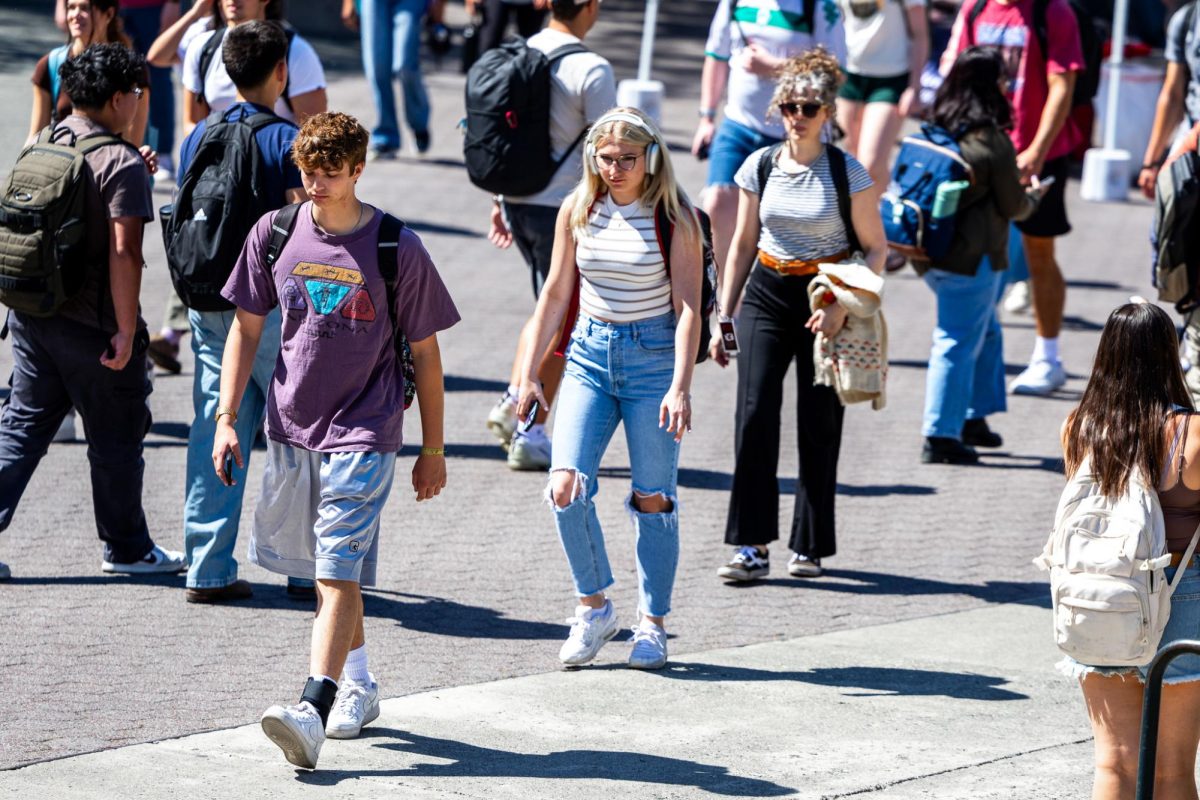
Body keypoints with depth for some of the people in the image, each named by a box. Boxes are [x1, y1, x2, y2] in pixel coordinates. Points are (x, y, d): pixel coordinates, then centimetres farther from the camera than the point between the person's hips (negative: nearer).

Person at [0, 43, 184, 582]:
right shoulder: (120, 163, -16)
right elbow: (123, 250, -22)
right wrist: (126, 330, -18)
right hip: (91, 325, -6)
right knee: (115, 440, 9)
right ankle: (126, 548, 22)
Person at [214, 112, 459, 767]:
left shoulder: (397, 249, -8)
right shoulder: (275, 234, 1)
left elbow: (424, 352, 0)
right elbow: (246, 328, 10)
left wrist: (433, 451, 4)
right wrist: (226, 419, 3)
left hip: (363, 432, -5)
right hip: (290, 425, 5)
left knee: (339, 572, -15)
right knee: (326, 570, 17)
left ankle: (314, 711, -24)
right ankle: (359, 685, 35)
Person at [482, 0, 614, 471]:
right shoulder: (591, 71, -15)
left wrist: (499, 202, 21)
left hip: (517, 201, 6)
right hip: (563, 208, -6)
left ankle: (514, 398, 12)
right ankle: (531, 436, 9)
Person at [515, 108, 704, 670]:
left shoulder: (674, 217, -7)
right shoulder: (578, 211, 3)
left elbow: (688, 306, -11)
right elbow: (555, 295, 10)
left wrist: (680, 387, -21)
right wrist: (528, 374, 6)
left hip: (653, 357, -3)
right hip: (590, 355, 3)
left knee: (653, 498, 0)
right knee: (566, 487, -11)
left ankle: (652, 623, 14)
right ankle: (593, 607, 8)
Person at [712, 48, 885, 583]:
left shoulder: (847, 173, -6)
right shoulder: (760, 166, 2)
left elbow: (876, 248, -3)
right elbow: (742, 245, 10)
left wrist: (842, 306, -15)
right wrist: (724, 317, 8)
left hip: (825, 301, -2)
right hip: (766, 296, 2)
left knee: (818, 424, 3)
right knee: (755, 414, -10)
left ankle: (810, 544, 16)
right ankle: (751, 544, -8)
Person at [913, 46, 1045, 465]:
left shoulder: (937, 130, 5)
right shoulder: (993, 141, -16)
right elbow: (1012, 206, -7)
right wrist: (1032, 198, 16)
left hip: (933, 250, 8)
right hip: (972, 257, -8)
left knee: (986, 331, 22)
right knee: (959, 341, -1)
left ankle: (973, 418, 29)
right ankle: (941, 436, 1)